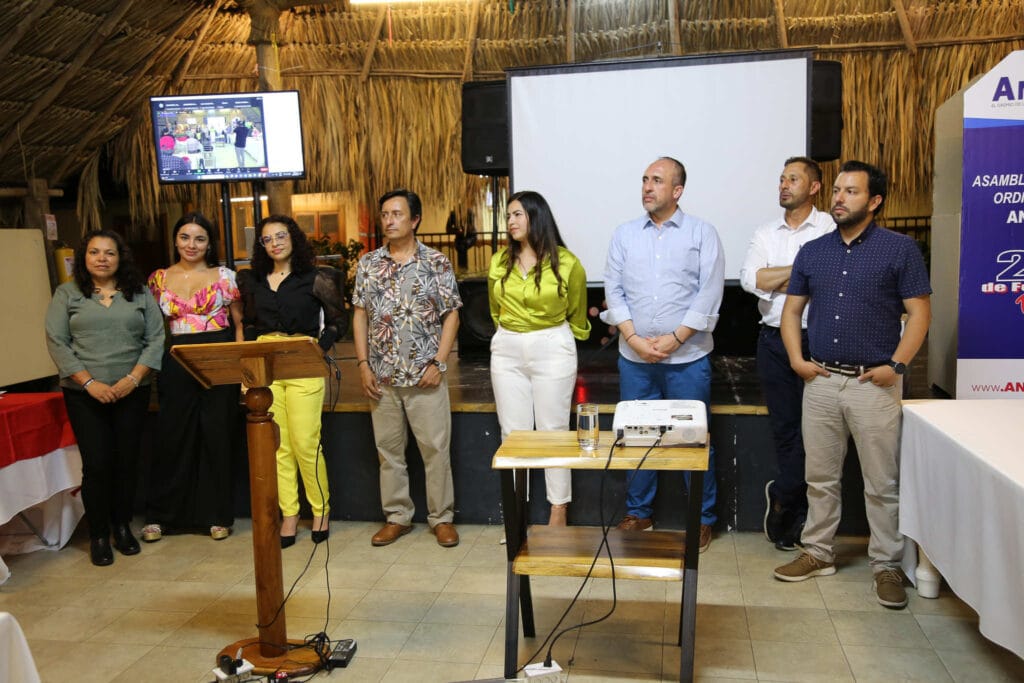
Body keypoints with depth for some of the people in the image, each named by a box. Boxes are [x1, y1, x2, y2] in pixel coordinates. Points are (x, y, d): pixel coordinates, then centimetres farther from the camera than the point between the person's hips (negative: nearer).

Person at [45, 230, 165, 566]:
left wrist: (133, 378, -11)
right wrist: (90, 383, -11)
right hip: (84, 395, -1)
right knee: (96, 463, -3)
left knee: (127, 460, 5)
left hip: (133, 393, 1)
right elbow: (57, 343, -2)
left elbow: (155, 339, 1)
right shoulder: (67, 294, 5)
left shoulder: (140, 293, 7)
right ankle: (98, 535, 12)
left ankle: (123, 526, 21)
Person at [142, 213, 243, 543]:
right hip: (176, 364, 2)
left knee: (217, 437, 4)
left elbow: (240, 322, 5)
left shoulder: (224, 276, 3)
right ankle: (158, 515, 20)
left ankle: (217, 515, 17)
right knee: (173, 437, 5)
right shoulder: (159, 279, 8)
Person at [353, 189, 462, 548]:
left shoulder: (437, 262, -2)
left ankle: (442, 518, 15)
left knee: (436, 448, 2)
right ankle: (397, 517, 24)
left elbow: (451, 315, -2)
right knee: (388, 450, 10)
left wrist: (439, 363, -10)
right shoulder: (368, 263, 7)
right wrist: (363, 364, 1)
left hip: (425, 376, -3)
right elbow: (360, 315, 9)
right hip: (382, 376, 3)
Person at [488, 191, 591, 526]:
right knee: (513, 433, 7)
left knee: (553, 431, 3)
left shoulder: (566, 263, -8)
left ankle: (559, 511, 14)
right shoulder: (499, 262, 4)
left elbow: (577, 318, 6)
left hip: (552, 350, -4)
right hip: (506, 350, 4)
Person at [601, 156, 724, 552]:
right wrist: (634, 338, -8)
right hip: (634, 358, 3)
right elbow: (613, 289, 4)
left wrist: (674, 338, -12)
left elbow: (709, 293, -6)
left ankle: (702, 519, 18)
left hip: (687, 358, -3)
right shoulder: (624, 235, 9)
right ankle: (638, 513, 25)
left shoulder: (701, 233, 1)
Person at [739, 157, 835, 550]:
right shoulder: (765, 234, 12)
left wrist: (776, 280, -7)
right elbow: (749, 279, -3)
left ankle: (780, 495, 17)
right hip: (774, 339, 4)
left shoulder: (830, 229, -1)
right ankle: (797, 516, 20)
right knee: (783, 427, 8)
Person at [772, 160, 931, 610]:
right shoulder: (812, 252, 9)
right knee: (820, 477, 12)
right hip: (820, 381, 4)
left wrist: (897, 364, -13)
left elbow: (919, 312, -4)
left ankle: (887, 565, 18)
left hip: (874, 383, -4)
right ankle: (818, 554, 25)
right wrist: (796, 358, 0)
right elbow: (791, 310, 13)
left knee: (882, 483, 4)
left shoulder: (900, 249, -2)